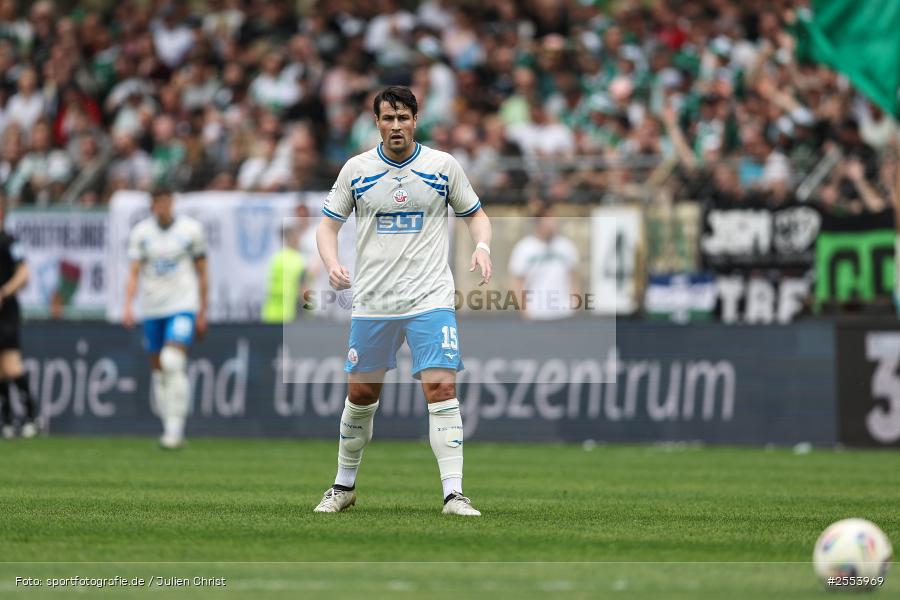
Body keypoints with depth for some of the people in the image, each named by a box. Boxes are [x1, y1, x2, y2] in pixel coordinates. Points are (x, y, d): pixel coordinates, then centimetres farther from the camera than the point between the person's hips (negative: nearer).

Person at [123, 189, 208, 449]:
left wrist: (202, 313, 6)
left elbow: (201, 272, 7)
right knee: (158, 370, 6)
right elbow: (133, 272, 0)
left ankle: (175, 428, -18)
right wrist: (128, 306, -15)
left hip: (183, 305, -3)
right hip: (152, 308, 3)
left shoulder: (191, 230, 0)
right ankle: (170, 428, 17)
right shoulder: (140, 232, 3)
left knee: (173, 363, -20)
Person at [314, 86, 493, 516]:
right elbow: (328, 224, 9)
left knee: (441, 388, -14)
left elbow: (475, 214, 12)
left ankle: (453, 493, -14)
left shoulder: (443, 166, 1)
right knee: (361, 393, 9)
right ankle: (344, 486, 27)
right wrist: (332, 264, -11)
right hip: (371, 302, 2)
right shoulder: (356, 169, 3)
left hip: (430, 300, -2)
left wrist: (482, 247, -10)